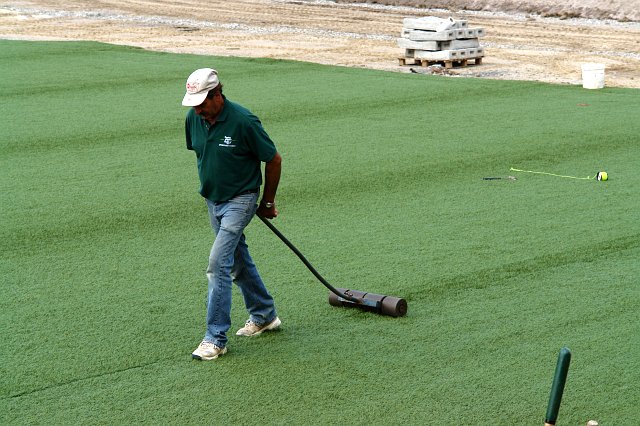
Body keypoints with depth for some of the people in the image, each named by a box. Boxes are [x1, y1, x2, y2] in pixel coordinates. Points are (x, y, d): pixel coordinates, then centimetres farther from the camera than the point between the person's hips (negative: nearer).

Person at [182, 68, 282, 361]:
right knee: (238, 261, 18)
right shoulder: (193, 118, -5)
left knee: (218, 263, -16)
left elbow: (274, 160, -11)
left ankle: (216, 338, -11)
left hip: (240, 200, -7)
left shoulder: (244, 121, -23)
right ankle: (264, 316, 36)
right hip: (213, 200, 7)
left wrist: (267, 203, -2)